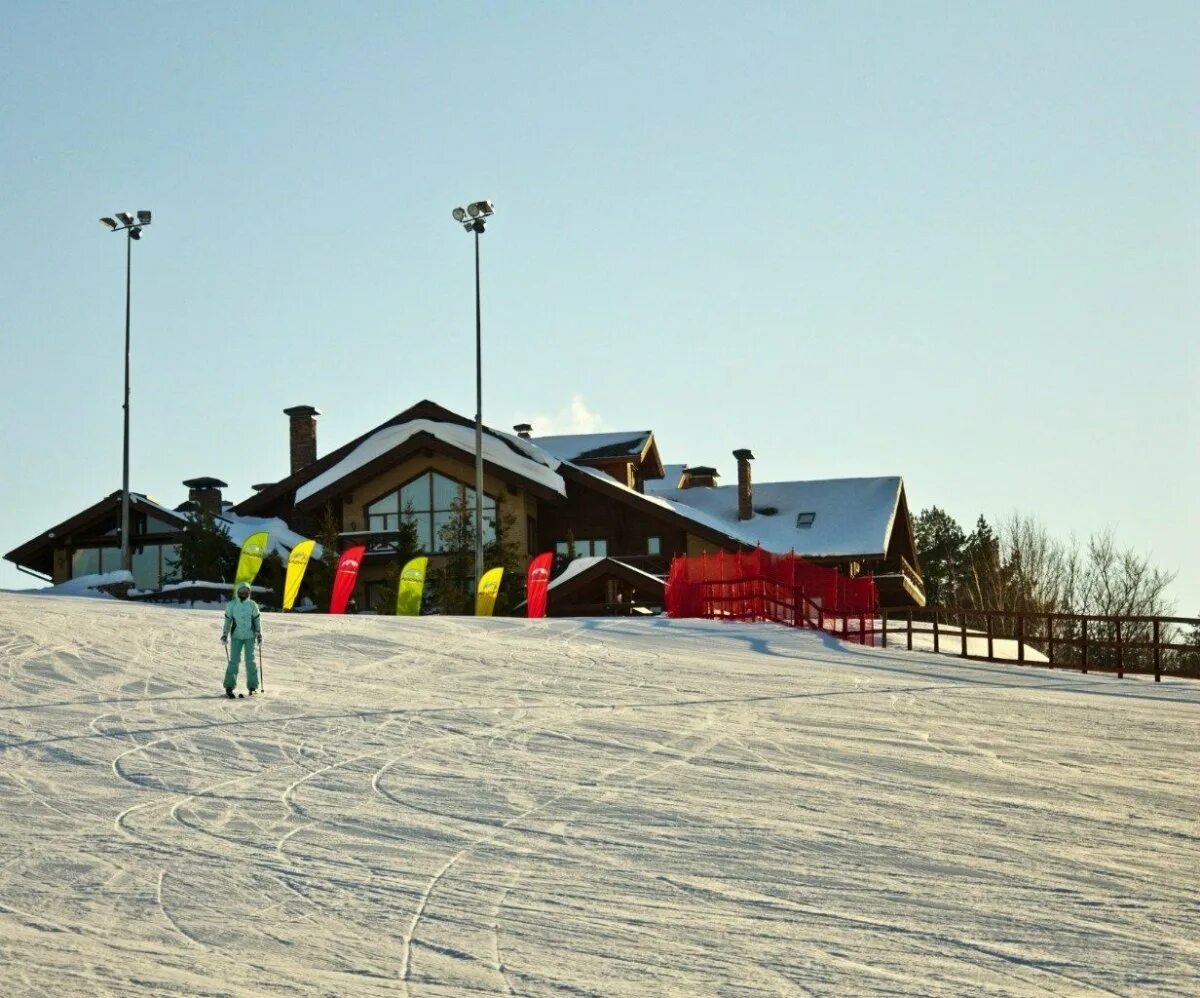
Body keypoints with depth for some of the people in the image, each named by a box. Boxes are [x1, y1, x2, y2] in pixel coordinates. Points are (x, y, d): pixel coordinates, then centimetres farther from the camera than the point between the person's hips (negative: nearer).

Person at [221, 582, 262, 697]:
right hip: (236, 637, 0)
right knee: (234, 660, -6)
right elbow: (227, 621, 9)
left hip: (250, 637, 1)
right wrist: (224, 635, 6)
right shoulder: (232, 606, 3)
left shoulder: (253, 605, 4)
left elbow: (257, 621, 8)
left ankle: (252, 686, 8)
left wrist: (259, 635, 4)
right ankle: (229, 686, -2)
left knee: (250, 661, -1)